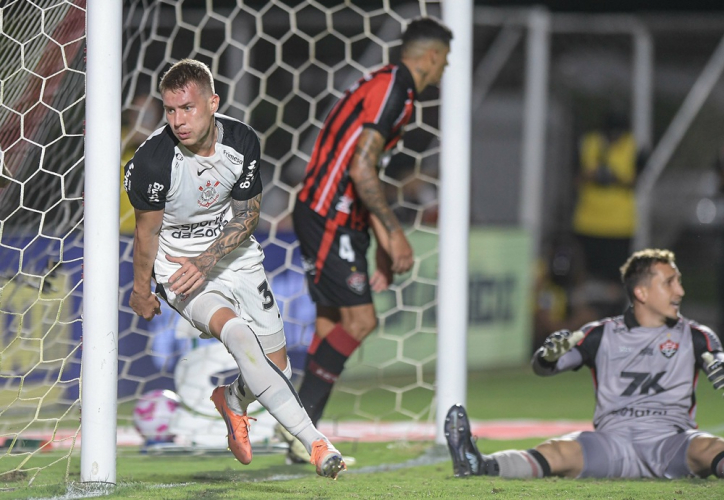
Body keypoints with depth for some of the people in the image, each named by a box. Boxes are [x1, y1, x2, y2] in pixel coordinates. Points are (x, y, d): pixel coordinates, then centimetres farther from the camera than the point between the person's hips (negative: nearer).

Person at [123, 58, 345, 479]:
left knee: (277, 365, 0)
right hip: (177, 267, -4)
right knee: (237, 331, -31)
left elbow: (248, 214, -3)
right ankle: (314, 442, -35)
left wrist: (206, 262, -18)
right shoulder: (153, 159, -21)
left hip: (234, 256, 4)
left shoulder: (243, 141, -11)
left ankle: (233, 400, 38)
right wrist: (141, 292, 5)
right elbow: (148, 231, -7)